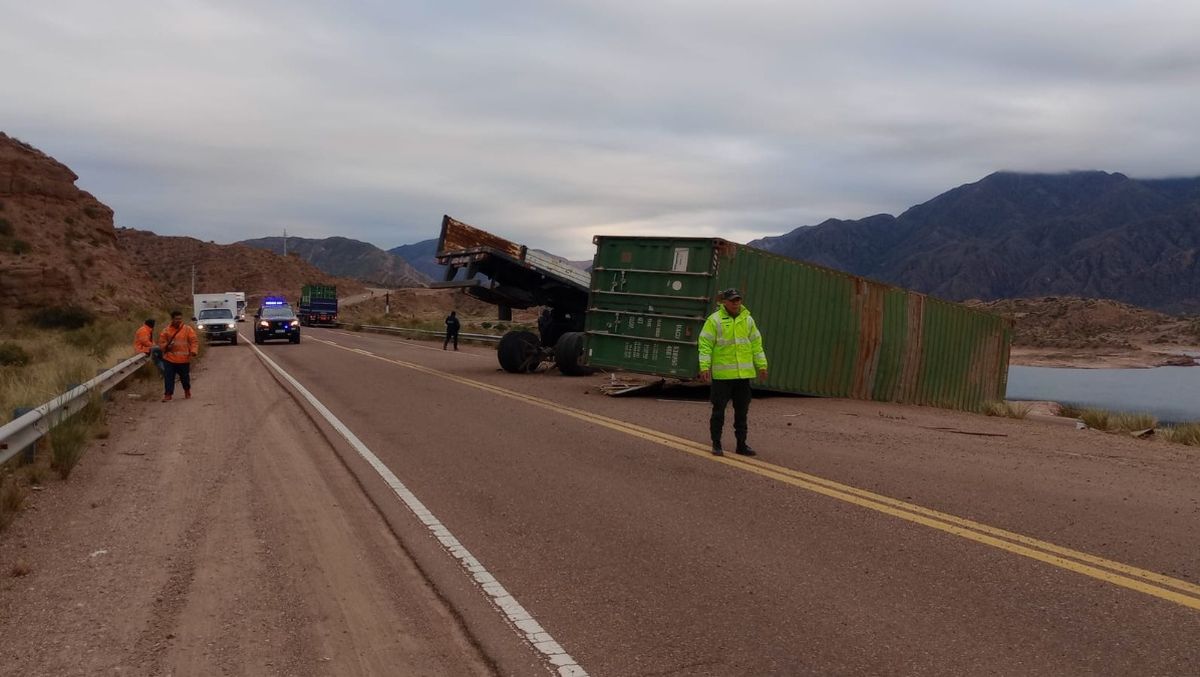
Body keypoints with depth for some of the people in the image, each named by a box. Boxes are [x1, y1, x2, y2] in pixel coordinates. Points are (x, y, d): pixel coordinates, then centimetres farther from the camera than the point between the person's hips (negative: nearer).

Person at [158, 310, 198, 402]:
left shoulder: (187, 329, -3)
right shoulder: (167, 330, 3)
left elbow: (194, 341, -4)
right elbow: (161, 342, 8)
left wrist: (193, 351, -19)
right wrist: (166, 346, -13)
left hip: (184, 359, -1)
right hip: (169, 359, 1)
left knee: (185, 377, 12)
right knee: (168, 377, -3)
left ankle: (187, 392, 35)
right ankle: (168, 394, 5)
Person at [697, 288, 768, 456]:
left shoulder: (748, 320, 10)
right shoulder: (714, 320, -6)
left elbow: (756, 344, 14)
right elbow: (705, 345, -9)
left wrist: (762, 365, 9)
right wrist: (705, 367, -17)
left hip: (743, 374, 5)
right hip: (722, 374, -4)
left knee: (742, 411, 11)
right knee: (719, 410, 2)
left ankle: (741, 445, 20)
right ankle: (716, 444, 13)